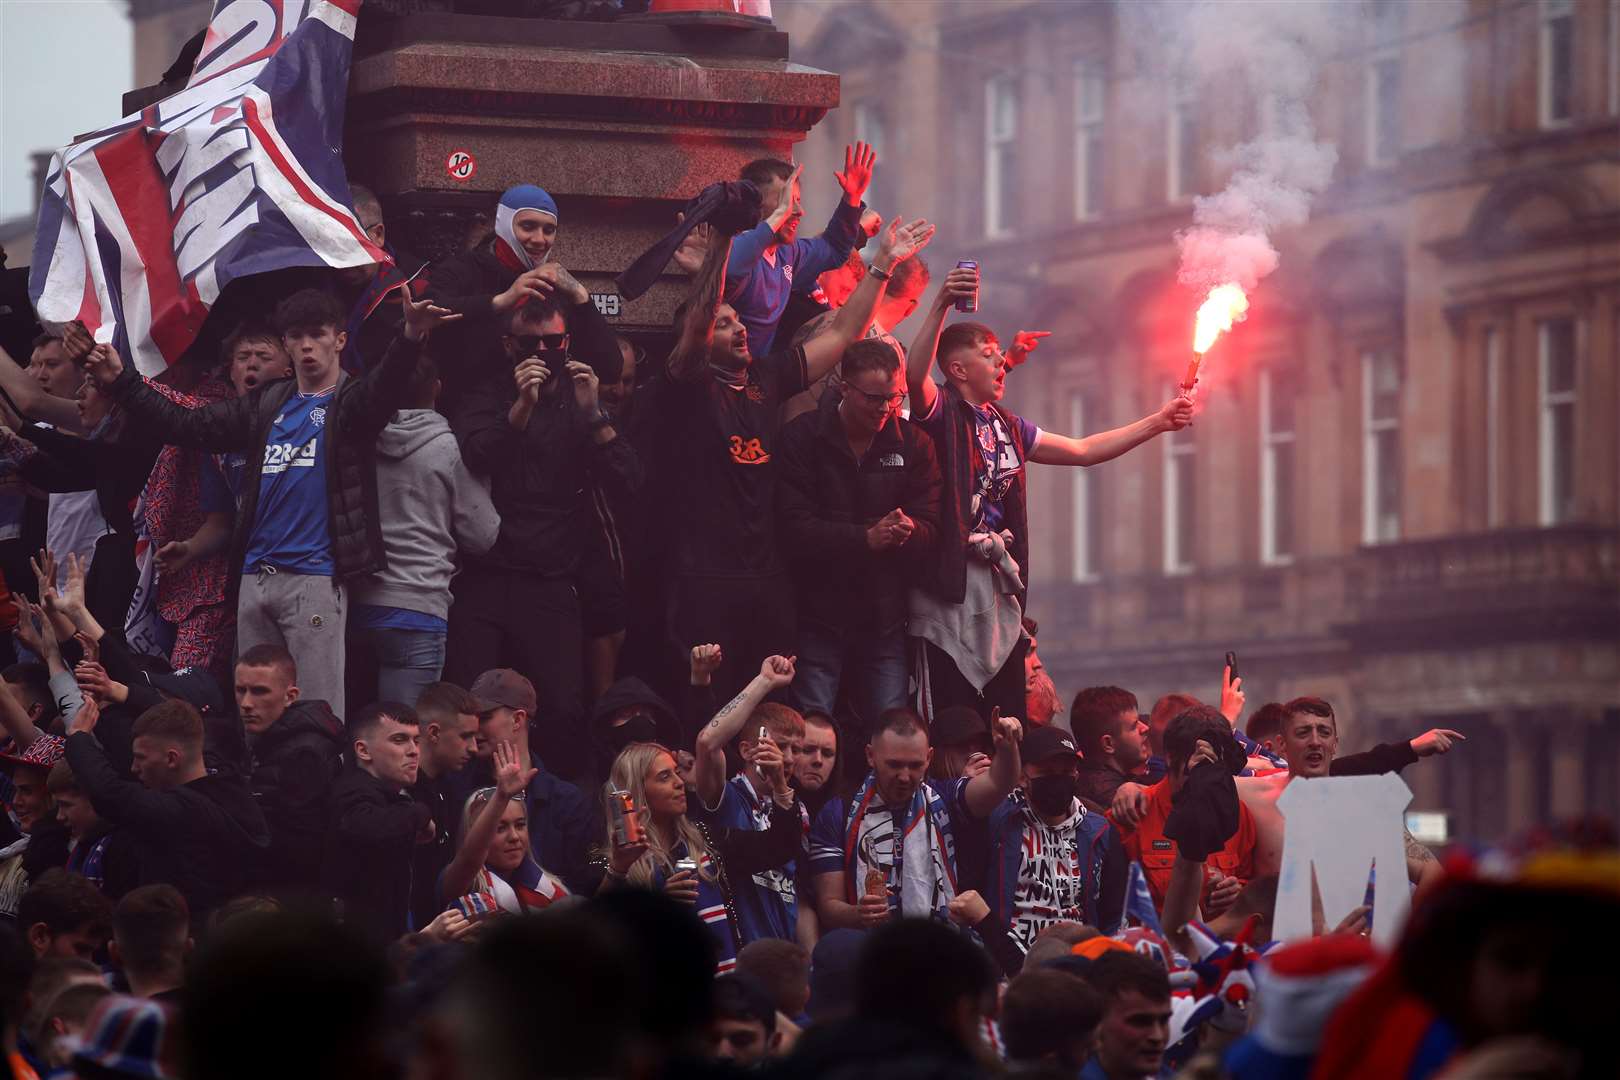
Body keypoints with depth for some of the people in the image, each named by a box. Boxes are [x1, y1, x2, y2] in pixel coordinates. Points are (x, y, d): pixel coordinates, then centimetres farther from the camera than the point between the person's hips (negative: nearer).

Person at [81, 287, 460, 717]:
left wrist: (411, 339, -42)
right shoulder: (267, 405, 18)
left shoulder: (349, 403, 2)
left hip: (316, 580, -6)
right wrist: (121, 382, 7)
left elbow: (385, 387, -21)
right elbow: (184, 425, 17)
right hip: (256, 580, 6)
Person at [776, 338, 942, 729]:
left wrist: (908, 532, -21)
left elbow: (931, 529, 3)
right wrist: (866, 538, -23)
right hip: (817, 618, -3)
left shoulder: (913, 443, 7)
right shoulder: (802, 439, -4)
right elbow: (794, 530, -12)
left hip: (884, 619, 3)